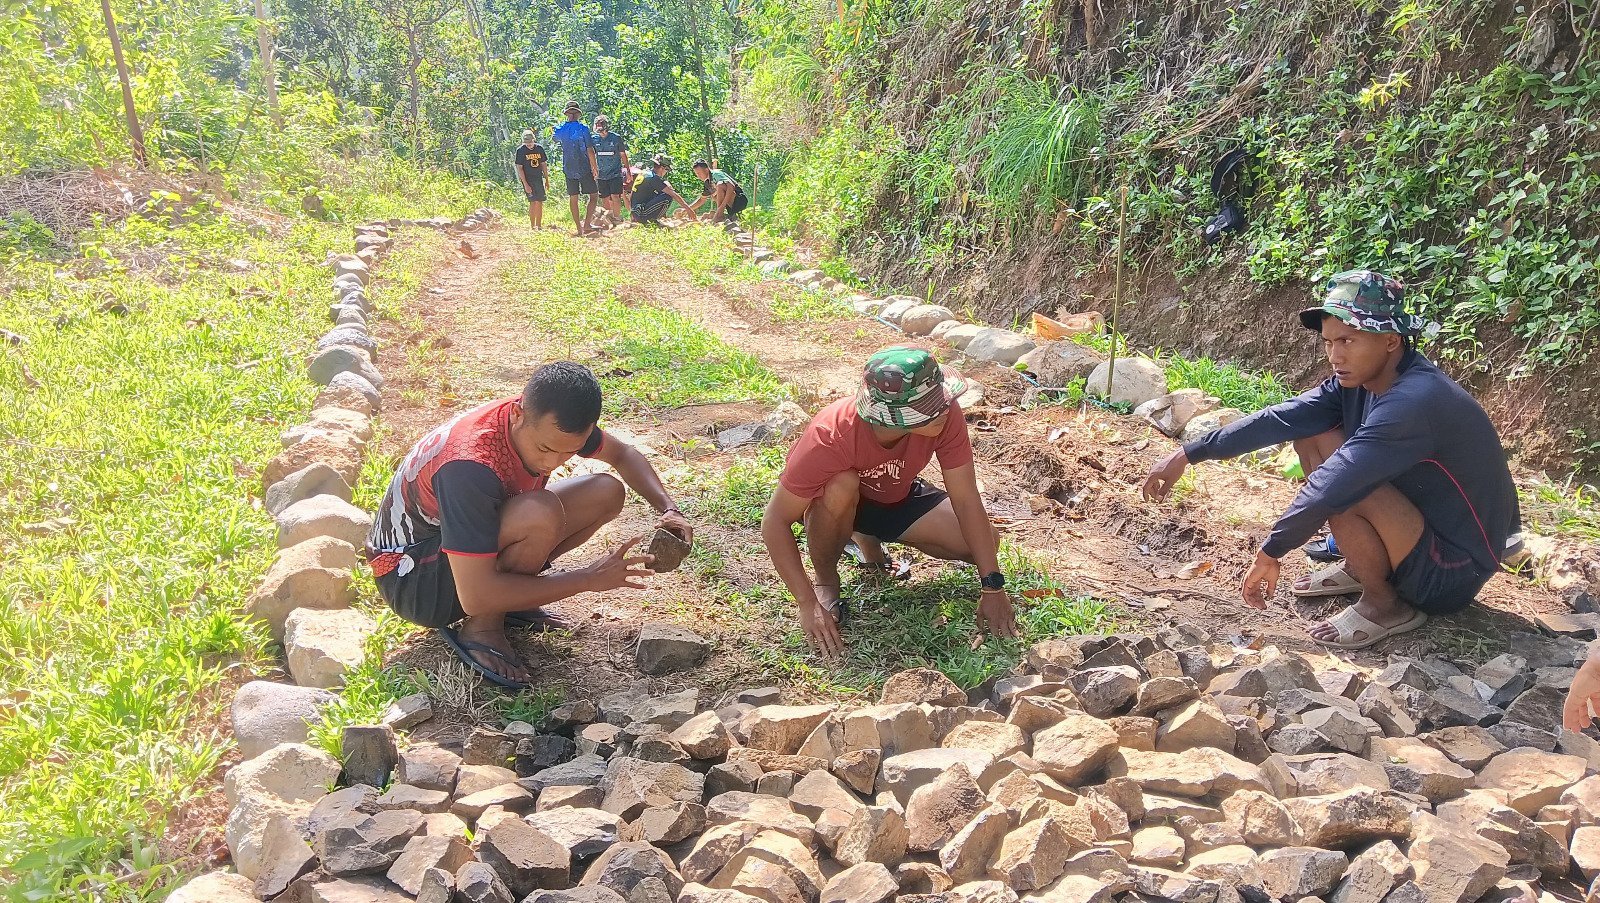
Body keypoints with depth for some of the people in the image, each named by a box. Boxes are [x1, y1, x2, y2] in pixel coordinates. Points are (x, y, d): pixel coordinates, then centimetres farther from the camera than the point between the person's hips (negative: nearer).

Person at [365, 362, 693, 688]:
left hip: (479, 542, 8)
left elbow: (622, 453, 8)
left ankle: (503, 598, 0)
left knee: (607, 492, -5)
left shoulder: (548, 424, -14)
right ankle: (482, 629, -13)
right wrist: (589, 579, -31)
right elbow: (475, 598, -37)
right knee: (542, 514, -35)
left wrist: (668, 508, -10)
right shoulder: (470, 465, -36)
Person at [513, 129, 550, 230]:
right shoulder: (521, 150, -8)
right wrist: (525, 184, -15)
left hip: (539, 178, 4)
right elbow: (519, 168, -9)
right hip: (528, 179, -4)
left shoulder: (539, 148, 4)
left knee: (540, 202, 4)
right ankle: (533, 227, -6)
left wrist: (547, 180, 11)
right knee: (533, 202, -11)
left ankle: (539, 225, 14)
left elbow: (544, 165, 13)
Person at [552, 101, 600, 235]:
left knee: (573, 198, 9)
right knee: (593, 196, 3)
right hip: (584, 168, -4)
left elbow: (556, 140, 27)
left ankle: (579, 228, 10)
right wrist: (594, 167, -2)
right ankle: (587, 224, -7)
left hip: (568, 169, 4)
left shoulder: (560, 130, 3)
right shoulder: (583, 129, -9)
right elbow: (590, 150, -11)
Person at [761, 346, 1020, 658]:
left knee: (984, 541, -14)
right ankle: (825, 582, -8)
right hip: (835, 503, -4)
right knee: (841, 486, -39)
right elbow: (775, 522, -33)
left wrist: (993, 587, -28)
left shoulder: (945, 414, -32)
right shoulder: (831, 436, -40)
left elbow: (966, 500, -25)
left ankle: (868, 538, 11)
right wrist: (808, 604, -38)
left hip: (897, 498, 4)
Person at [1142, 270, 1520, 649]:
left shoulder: (1414, 401, -31)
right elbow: (1279, 419, -3)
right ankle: (1361, 567, 13)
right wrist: (1187, 454, -4)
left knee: (1341, 486, -32)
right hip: (1420, 522, 9)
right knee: (1310, 433, 3)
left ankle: (1385, 604, -6)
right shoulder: (1358, 380, -4)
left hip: (1452, 571, -9)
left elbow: (1331, 488, -34)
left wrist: (1271, 552, -25)